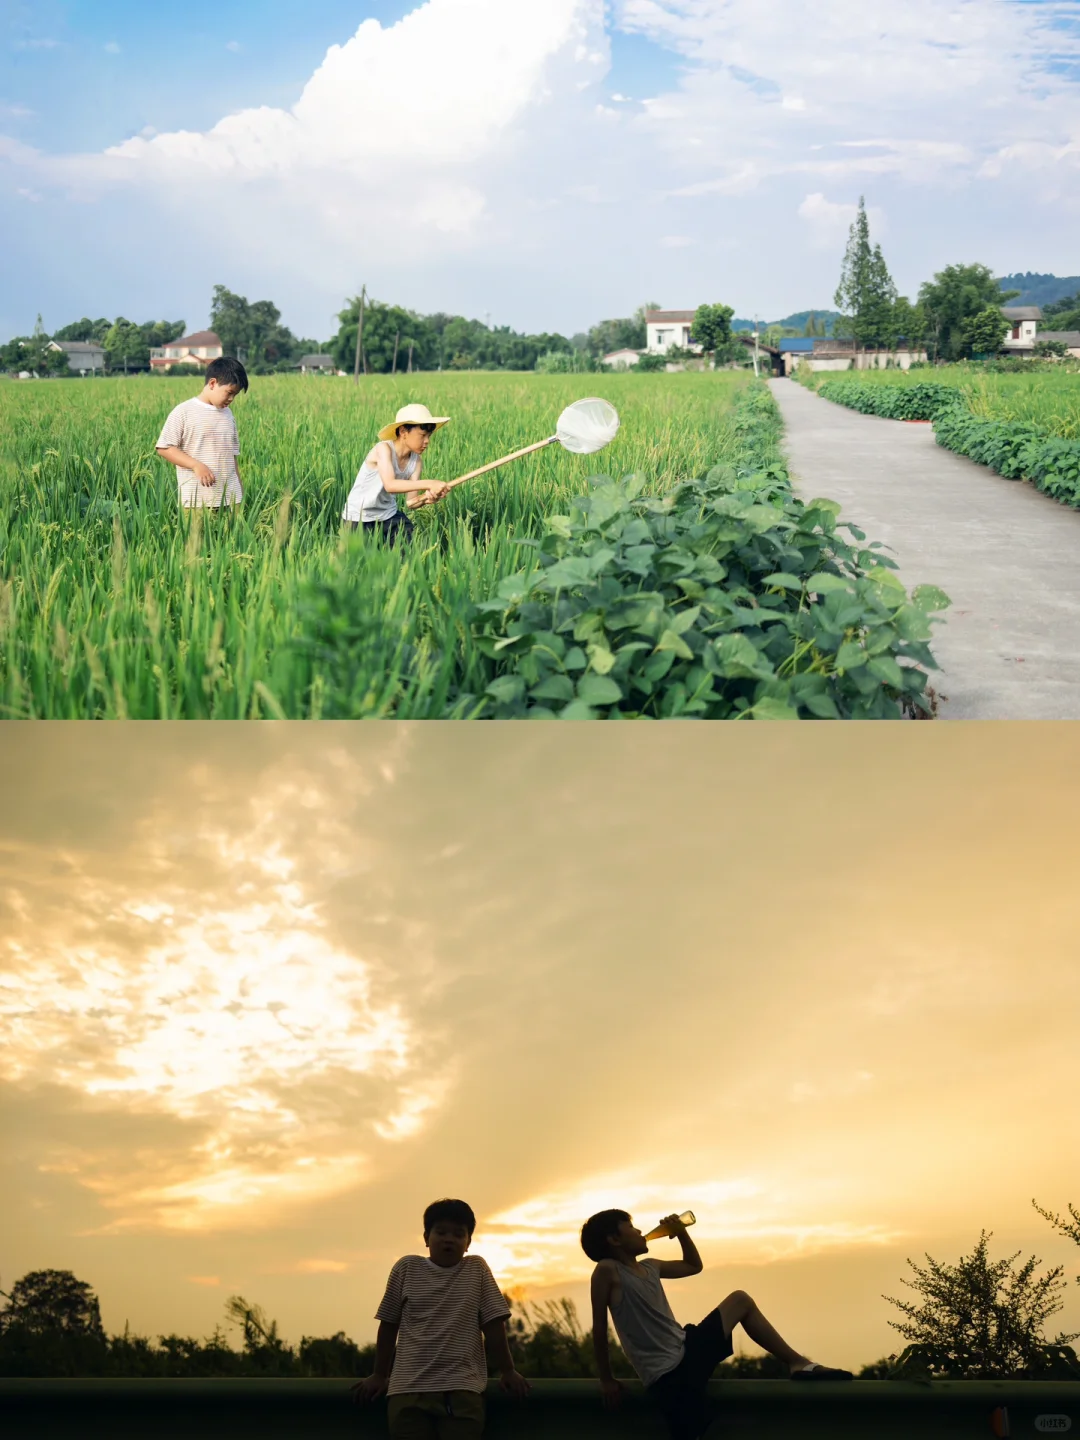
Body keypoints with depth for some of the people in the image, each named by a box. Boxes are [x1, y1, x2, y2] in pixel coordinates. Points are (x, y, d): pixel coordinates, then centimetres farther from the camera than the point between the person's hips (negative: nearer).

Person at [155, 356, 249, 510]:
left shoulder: (228, 414, 14)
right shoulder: (183, 412, -4)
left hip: (230, 497, 5)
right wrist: (196, 465, -18)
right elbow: (164, 448, -6)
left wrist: (240, 491, 15)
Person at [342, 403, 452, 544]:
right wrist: (428, 484, -45)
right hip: (358, 517, -5)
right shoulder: (383, 449, -23)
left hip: (388, 515, 5)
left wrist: (425, 498, -34)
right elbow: (390, 485, -39)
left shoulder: (417, 461, -6)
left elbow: (411, 502, -12)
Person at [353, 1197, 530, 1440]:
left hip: (462, 1389, 0)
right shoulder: (407, 1268, 8)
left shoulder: (477, 1269, 9)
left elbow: (493, 1324, 9)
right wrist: (379, 1375, 14)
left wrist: (507, 1371, 7)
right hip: (408, 1389, 1)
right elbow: (389, 1324, 13)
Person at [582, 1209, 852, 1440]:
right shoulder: (608, 1270, -13)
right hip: (668, 1373, -9)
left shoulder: (649, 1267, 11)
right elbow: (599, 1326, -10)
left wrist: (681, 1233, 13)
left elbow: (694, 1265, 27)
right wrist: (607, 1380, -8)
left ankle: (799, 1363, 20)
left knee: (741, 1300, 18)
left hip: (687, 1350, 9)